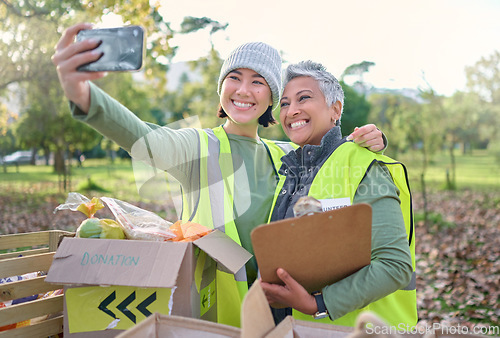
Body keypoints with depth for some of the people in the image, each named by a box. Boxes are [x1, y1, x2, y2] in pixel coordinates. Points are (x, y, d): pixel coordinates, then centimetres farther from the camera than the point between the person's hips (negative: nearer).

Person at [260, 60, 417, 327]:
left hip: (354, 326, -5)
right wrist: (265, 288, 2)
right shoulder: (290, 172, 12)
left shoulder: (362, 168, -8)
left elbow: (396, 265, -16)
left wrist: (317, 305, -21)